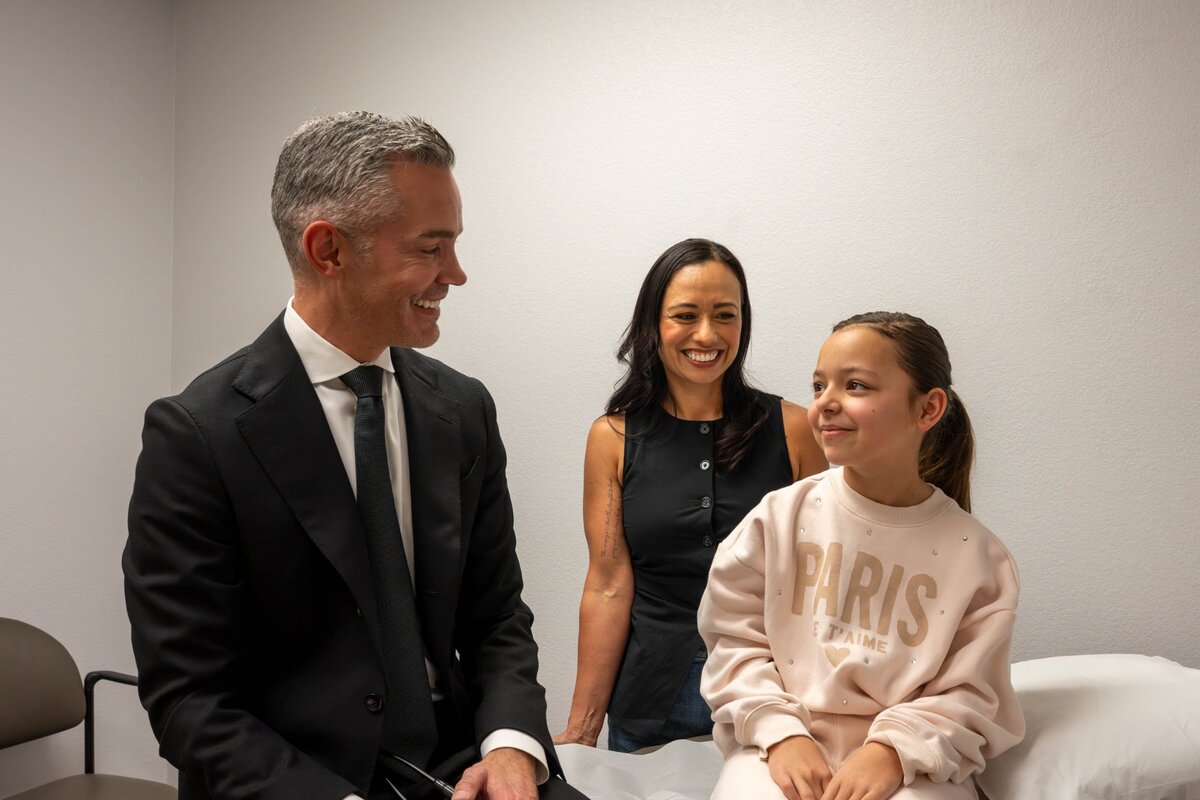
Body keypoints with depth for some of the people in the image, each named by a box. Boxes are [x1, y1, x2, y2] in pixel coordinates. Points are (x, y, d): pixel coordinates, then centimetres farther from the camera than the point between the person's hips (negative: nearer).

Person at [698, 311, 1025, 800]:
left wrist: (893, 750, -15)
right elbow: (735, 640, 1)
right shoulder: (780, 517, -1)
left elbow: (967, 695, 0)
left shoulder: (976, 556, -2)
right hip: (784, 747, 1)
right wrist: (780, 733, -11)